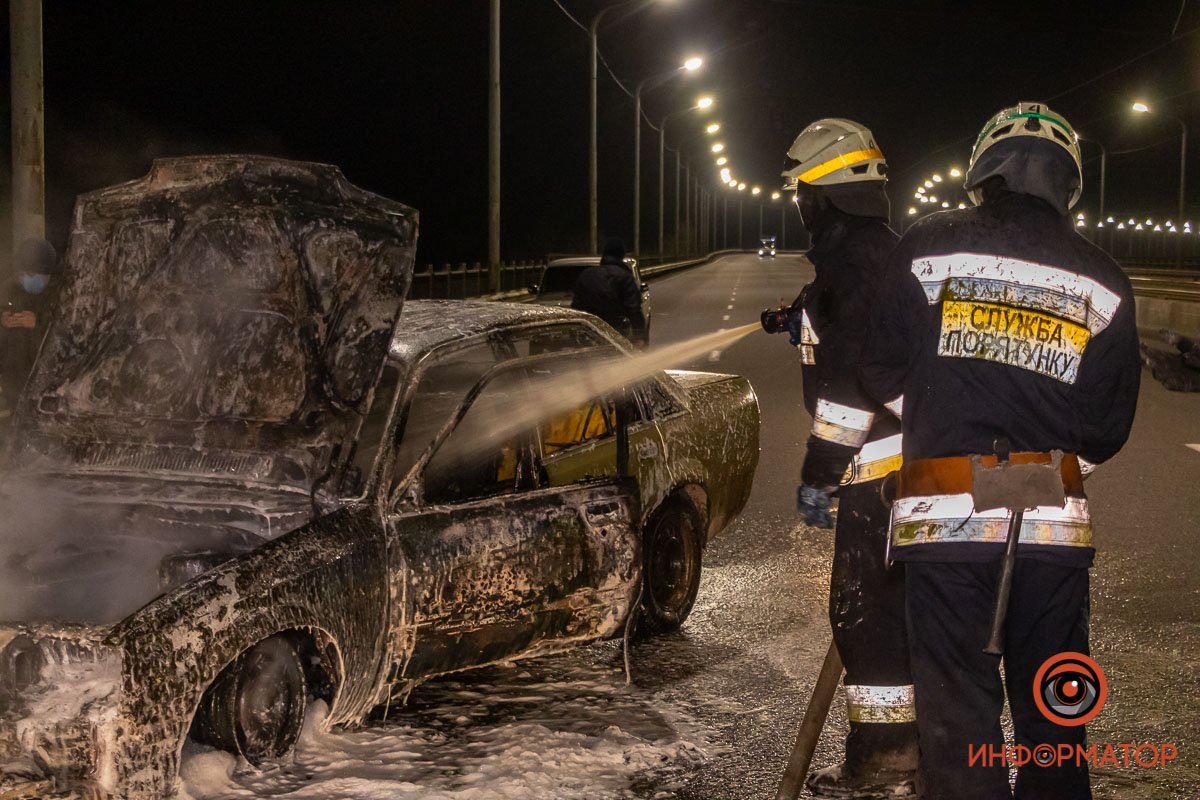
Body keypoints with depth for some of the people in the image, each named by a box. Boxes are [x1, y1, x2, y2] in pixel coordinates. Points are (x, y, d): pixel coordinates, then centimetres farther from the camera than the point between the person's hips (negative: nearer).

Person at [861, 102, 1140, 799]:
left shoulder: (929, 249, 0)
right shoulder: (1104, 283, 4)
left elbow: (885, 375, 7)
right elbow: (1108, 426, 6)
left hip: (945, 516, -2)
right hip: (1056, 525, 2)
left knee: (959, 707, 3)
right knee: (1053, 709, 14)